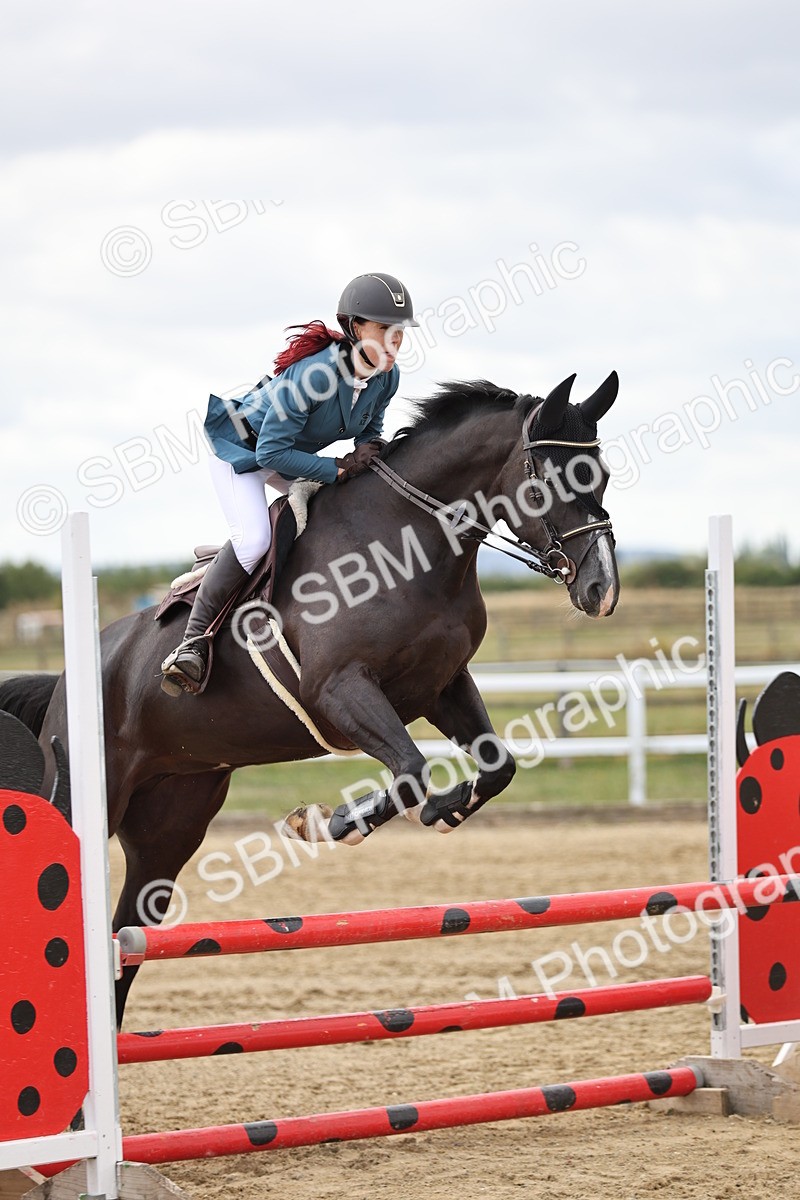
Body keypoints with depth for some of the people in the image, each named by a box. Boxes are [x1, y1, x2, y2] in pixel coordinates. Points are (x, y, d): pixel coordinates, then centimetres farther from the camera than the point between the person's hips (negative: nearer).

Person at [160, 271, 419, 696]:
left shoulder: (386, 377, -16)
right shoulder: (313, 373, -37)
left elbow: (369, 427, 6)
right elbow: (272, 453, -34)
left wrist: (370, 448, -18)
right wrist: (336, 469, -35)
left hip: (296, 452, 8)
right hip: (239, 443, -8)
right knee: (254, 537, -27)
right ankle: (195, 639, -19)